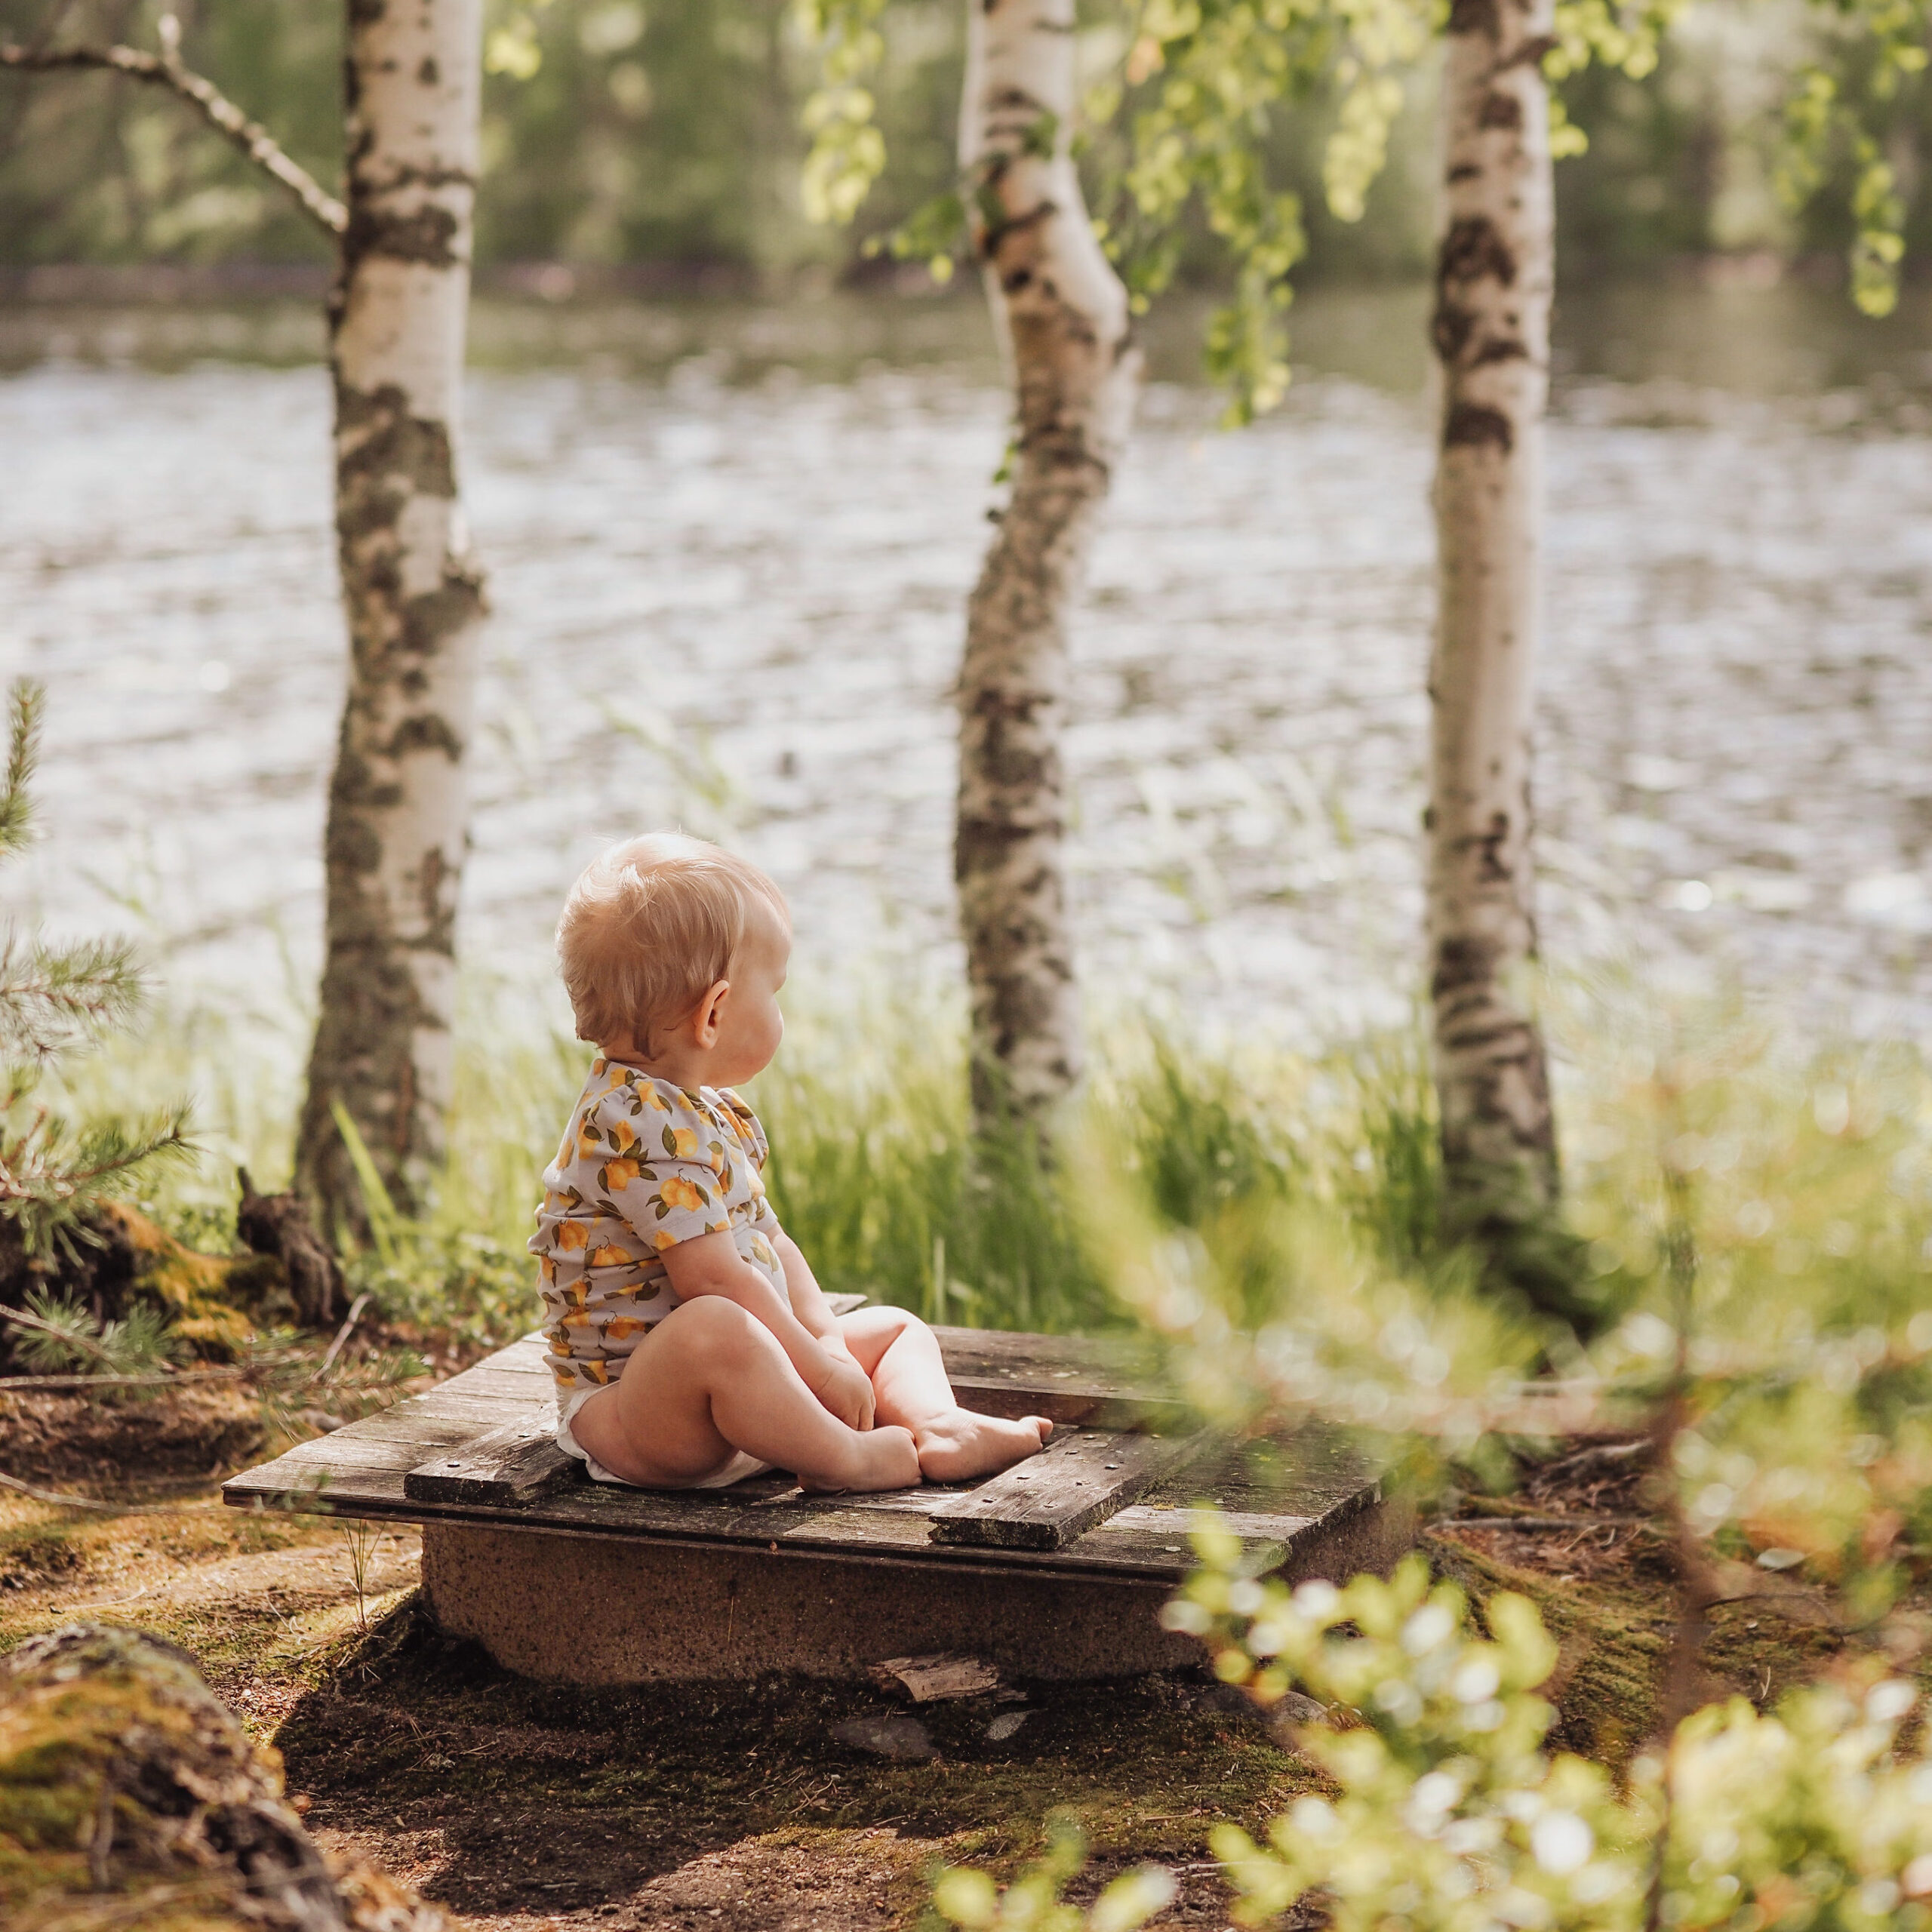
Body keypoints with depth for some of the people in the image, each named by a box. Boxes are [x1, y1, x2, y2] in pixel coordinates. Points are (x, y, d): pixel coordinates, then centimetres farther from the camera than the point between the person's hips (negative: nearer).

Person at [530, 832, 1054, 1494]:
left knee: (895, 1327, 18)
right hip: (628, 1416, -11)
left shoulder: (716, 1114, 14)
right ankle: (842, 1457, -29)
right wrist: (816, 1365, -20)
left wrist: (826, 1338, 1)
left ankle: (936, 1423, -11)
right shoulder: (638, 1124, -21)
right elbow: (713, 1276, -26)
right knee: (712, 1330, -42)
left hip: (736, 1399, 11)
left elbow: (769, 1243, 17)